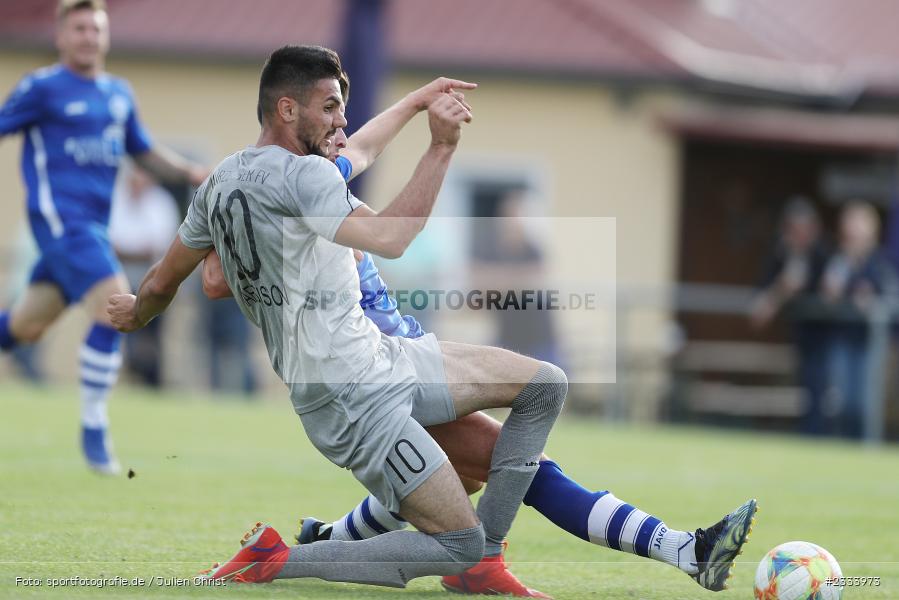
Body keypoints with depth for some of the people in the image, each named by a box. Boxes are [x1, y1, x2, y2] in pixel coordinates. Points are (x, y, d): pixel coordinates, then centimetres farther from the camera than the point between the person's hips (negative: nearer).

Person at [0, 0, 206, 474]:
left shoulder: (119, 94, 15)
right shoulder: (42, 88, -5)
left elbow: (144, 152, 25)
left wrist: (191, 173, 11)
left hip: (93, 224, 7)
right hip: (60, 217, -7)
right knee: (115, 306, -21)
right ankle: (93, 428, -11)